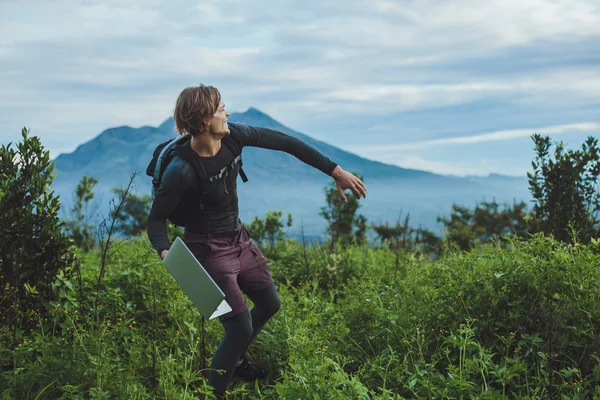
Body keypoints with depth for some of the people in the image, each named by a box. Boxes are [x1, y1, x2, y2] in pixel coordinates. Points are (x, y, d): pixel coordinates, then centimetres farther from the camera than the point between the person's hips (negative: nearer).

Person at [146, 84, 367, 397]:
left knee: (269, 305, 22)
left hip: (239, 239, 8)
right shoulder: (182, 171, -29)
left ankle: (233, 360, 45)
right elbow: (156, 219, -19)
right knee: (241, 327, -11)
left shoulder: (233, 136, -14)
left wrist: (336, 171, -8)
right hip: (210, 251, -8)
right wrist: (165, 252, -39)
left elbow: (286, 143, -7)